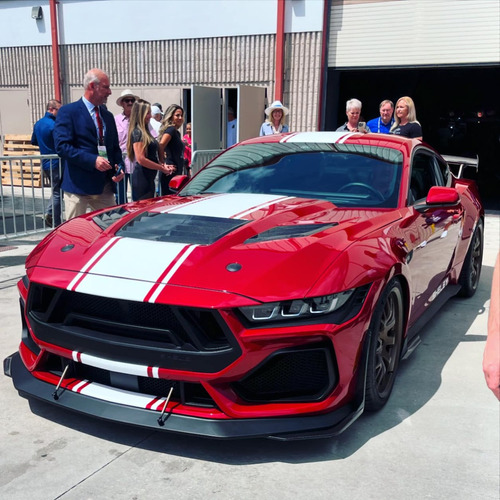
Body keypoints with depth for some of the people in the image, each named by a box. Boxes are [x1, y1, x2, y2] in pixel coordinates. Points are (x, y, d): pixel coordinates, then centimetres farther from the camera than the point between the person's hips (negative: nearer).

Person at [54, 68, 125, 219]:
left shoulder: (108, 116, 16)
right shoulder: (68, 111, -5)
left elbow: (115, 148, 20)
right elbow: (62, 146, -14)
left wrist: (119, 167, 0)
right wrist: (93, 160, -23)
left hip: (105, 187, 6)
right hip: (78, 185, -6)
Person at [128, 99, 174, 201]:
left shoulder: (145, 131, 17)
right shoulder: (137, 133, -12)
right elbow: (141, 159, -18)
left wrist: (163, 165, 5)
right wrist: (162, 168, -12)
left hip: (149, 177, 10)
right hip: (142, 178, -10)